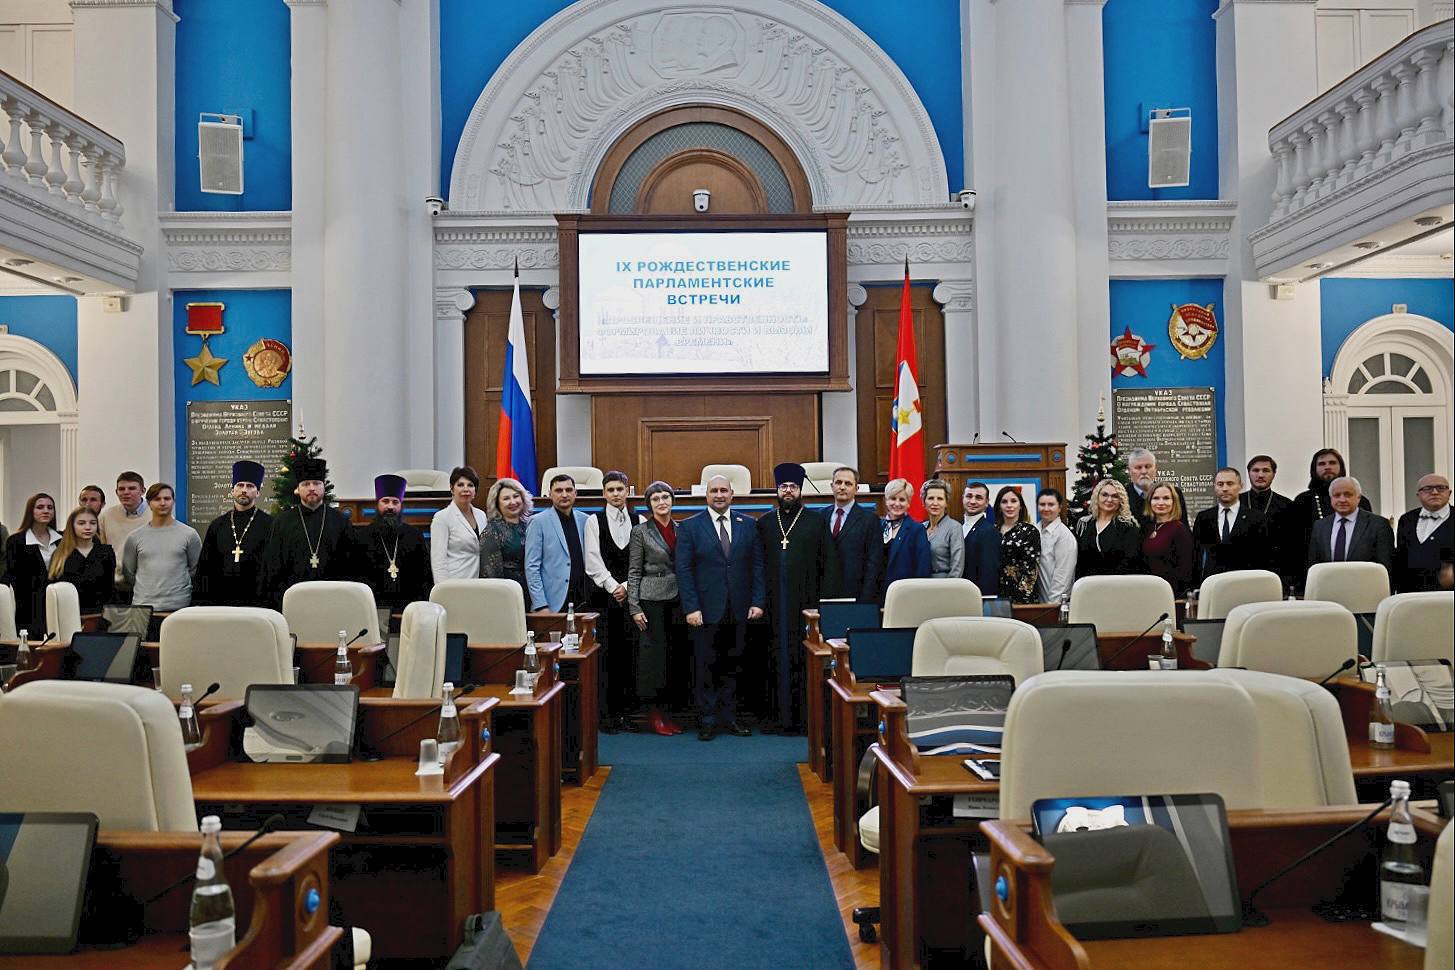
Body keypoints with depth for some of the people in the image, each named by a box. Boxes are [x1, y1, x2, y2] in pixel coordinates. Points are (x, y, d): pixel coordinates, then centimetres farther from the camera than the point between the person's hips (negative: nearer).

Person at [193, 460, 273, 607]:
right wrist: (199, 603, 7)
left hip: (257, 602, -3)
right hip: (221, 600, 3)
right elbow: (204, 568, 15)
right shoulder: (217, 525, 14)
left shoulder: (269, 524, 2)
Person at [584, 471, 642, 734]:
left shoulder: (639, 521, 9)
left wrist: (627, 586, -6)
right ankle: (610, 712, 4)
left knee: (631, 652, -1)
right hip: (605, 595, -1)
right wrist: (613, 587, -8)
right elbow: (593, 562, -1)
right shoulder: (594, 521, 5)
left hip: (633, 594, 1)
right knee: (608, 653, -2)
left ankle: (631, 708, 7)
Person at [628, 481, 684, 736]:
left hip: (677, 598, 4)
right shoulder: (640, 531, -1)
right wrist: (634, 607, -9)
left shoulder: (681, 529, 10)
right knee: (653, 651, -3)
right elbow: (634, 572, -3)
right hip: (652, 598, -4)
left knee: (673, 653, 6)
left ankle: (667, 710, 14)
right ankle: (654, 713, 6)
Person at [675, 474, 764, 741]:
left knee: (732, 666, 8)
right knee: (705, 667, 3)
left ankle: (729, 717, 18)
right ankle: (707, 721, 12)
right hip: (705, 611, -2)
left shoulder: (747, 525, 8)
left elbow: (757, 565, 8)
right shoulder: (689, 527, 0)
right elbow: (684, 570, -4)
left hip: (739, 610, 2)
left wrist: (758, 601, -1)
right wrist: (691, 608, -11)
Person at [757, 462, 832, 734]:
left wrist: (818, 600, -3)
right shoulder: (765, 523, 12)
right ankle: (778, 715, 8)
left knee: (803, 658, -2)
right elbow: (758, 564, 12)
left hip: (805, 603, -2)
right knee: (776, 658, 2)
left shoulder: (816, 522, 6)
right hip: (774, 604, 2)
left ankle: (803, 716, 4)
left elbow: (826, 564, 3)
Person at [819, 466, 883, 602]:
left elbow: (873, 564, -4)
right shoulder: (821, 516, 11)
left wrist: (865, 601, -10)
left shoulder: (869, 519, -1)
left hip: (854, 596, -3)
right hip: (823, 596, 3)